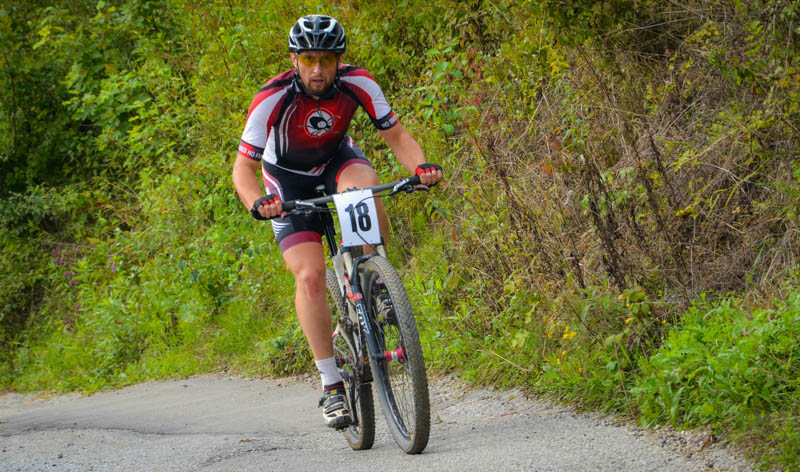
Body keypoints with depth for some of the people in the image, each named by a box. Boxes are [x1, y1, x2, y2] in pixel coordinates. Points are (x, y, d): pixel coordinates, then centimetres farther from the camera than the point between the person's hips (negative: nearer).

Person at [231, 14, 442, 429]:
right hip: (288, 181, -1)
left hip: (337, 160, 2)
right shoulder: (272, 100, -30)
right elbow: (243, 167, -28)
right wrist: (257, 202, -48)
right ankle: (332, 387, -10)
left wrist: (420, 166, -36)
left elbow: (395, 135, -16)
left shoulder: (357, 84, -24)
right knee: (310, 276, -17)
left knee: (366, 187, -35)